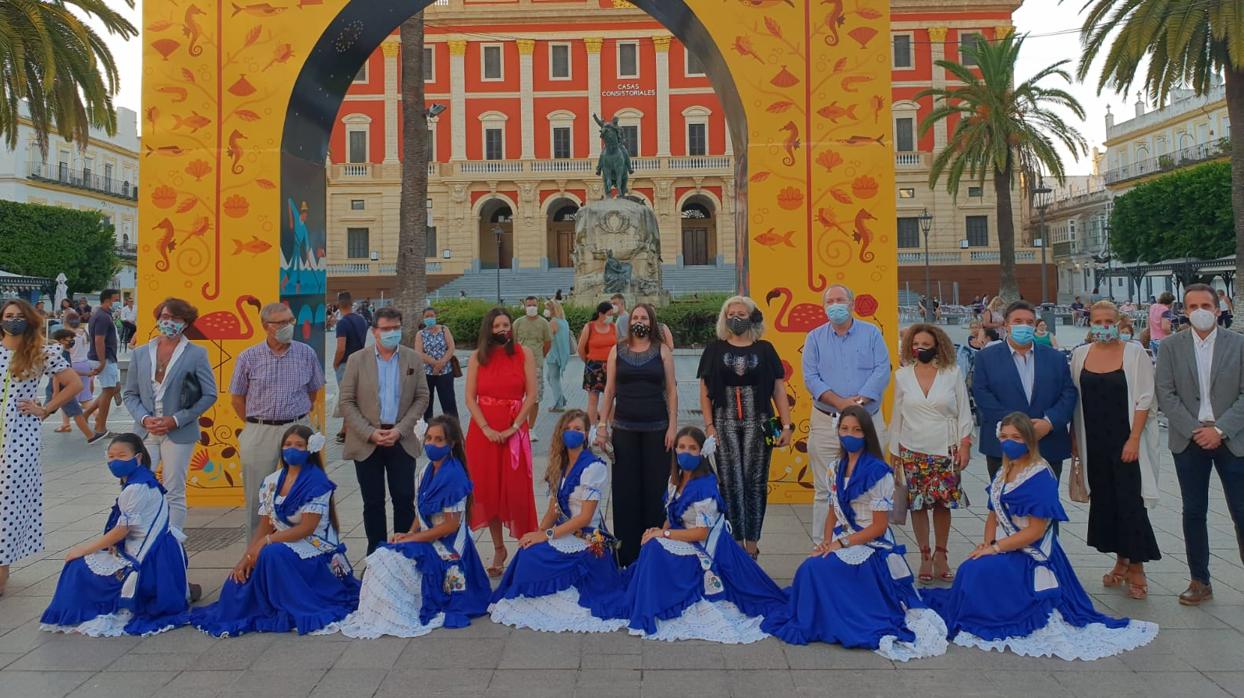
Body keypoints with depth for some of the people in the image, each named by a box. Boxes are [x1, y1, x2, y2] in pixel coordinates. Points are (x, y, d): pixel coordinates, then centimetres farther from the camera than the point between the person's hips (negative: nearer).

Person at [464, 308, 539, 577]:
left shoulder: (524, 355, 0)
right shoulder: (478, 357, 4)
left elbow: (531, 395, -4)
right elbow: (470, 397, 0)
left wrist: (513, 428, -11)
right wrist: (487, 429, -10)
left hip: (515, 430, -2)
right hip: (483, 431, 2)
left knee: (516, 490, -2)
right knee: (488, 490, 6)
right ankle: (498, 549, 18)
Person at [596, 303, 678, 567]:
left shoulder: (662, 351, 3)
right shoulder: (617, 351, 7)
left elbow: (671, 390, 3)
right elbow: (609, 390, 8)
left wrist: (672, 425, -4)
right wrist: (602, 425, 3)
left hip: (656, 428, -1)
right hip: (624, 428, 1)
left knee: (655, 487, 0)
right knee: (625, 488, 2)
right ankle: (627, 551, 11)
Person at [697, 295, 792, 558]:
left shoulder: (765, 349, 7)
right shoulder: (714, 350, 7)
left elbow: (779, 390, 5)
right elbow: (705, 391, 5)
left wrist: (786, 425, -2)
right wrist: (709, 425, -4)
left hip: (758, 423, 0)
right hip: (725, 423, 0)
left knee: (755, 481, 2)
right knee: (731, 482, 0)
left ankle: (751, 542, 12)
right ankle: (736, 541, 8)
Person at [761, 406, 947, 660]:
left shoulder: (878, 473, -12)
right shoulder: (837, 468, 9)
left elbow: (879, 526, -12)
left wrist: (841, 543, -17)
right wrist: (826, 542, -6)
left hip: (871, 547, -6)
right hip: (841, 542, 6)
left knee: (816, 570, -27)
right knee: (809, 569, -23)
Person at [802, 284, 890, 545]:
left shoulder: (872, 333, 7)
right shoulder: (815, 337, 8)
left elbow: (882, 372, -3)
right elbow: (811, 377, -2)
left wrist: (859, 401, -16)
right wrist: (839, 402, -15)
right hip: (826, 423, 0)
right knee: (825, 490, 1)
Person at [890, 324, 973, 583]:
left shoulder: (952, 374, 1)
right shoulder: (902, 376, 3)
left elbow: (964, 413, 4)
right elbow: (897, 416, 8)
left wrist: (964, 444, -3)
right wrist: (893, 452, 8)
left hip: (945, 450, -1)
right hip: (912, 452, 1)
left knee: (943, 503, 3)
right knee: (917, 504, 2)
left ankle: (940, 555, 19)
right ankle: (925, 557, 14)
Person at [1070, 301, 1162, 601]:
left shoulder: (1134, 353, -5)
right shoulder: (1080, 354, 5)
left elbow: (1144, 399, -8)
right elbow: (1074, 399, 10)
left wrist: (1134, 439, -14)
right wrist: (1074, 437, 7)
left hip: (1126, 441, -4)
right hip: (1095, 443, 4)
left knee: (1130, 500, -3)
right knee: (1103, 499, 9)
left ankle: (1136, 568, 10)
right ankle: (1121, 560, 24)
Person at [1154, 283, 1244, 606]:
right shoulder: (1171, 347, 2)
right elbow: (1165, 394, -2)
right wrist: (1195, 430, -10)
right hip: (1188, 441, 1)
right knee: (1193, 512, 7)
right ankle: (1200, 581, 17)